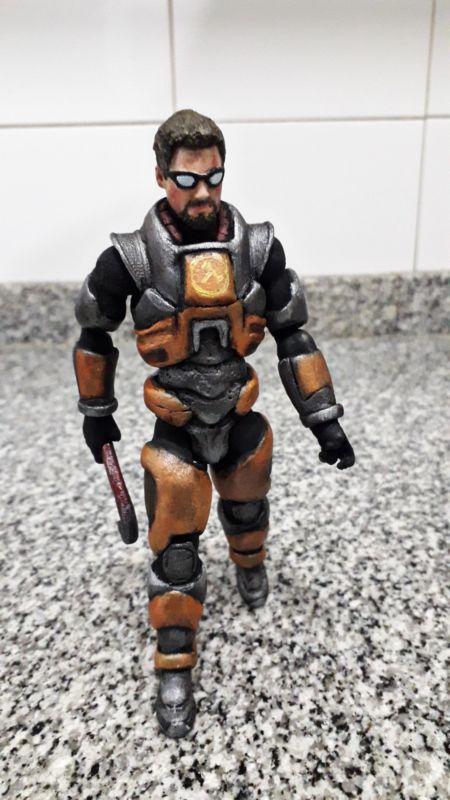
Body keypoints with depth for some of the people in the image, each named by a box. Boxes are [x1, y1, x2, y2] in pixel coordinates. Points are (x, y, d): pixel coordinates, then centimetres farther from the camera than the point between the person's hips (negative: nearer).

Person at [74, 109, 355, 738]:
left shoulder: (258, 248, -11)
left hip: (240, 411, 3)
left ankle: (250, 566, 60)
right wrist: (96, 414, 8)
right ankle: (175, 669, 23)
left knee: (247, 506, 25)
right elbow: (93, 336, 0)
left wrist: (325, 420, -5)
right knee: (175, 549, 2)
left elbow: (293, 337, -4)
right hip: (175, 424, -2)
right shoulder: (132, 257, -16)